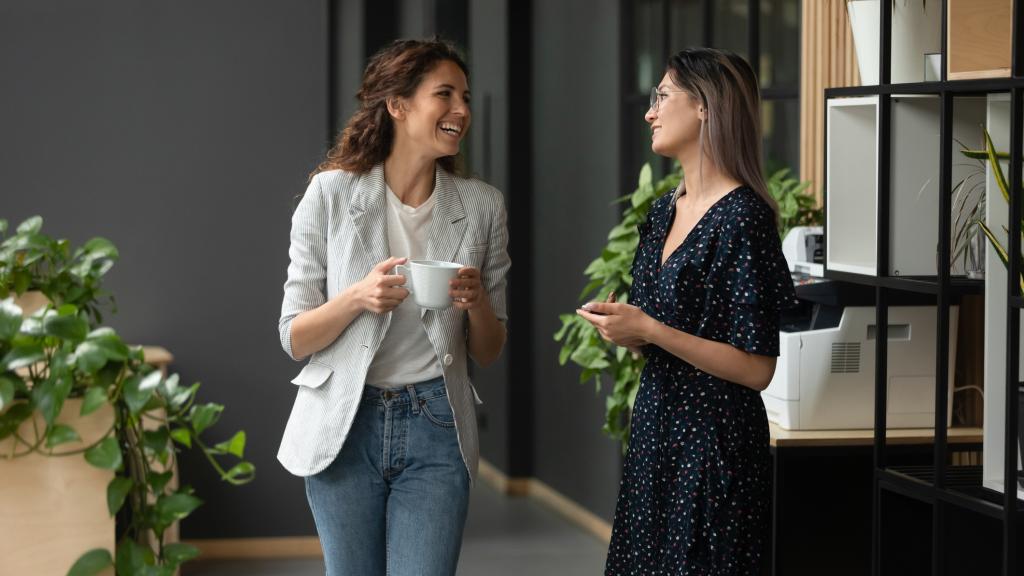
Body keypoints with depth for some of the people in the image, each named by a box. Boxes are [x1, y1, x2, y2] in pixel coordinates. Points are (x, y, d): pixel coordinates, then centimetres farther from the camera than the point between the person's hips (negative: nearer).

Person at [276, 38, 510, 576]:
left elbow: (488, 352, 9)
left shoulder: (481, 206, 2)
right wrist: (357, 297, -21)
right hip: (345, 426, -1)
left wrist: (477, 302, -13)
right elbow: (295, 339, -2)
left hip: (436, 430, 1)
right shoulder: (331, 194, -4)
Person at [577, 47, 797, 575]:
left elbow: (756, 369, -18)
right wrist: (622, 329, -2)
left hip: (715, 438, -8)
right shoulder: (663, 213, 10)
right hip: (655, 429, 8)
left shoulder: (742, 217, -16)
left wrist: (649, 331, -20)